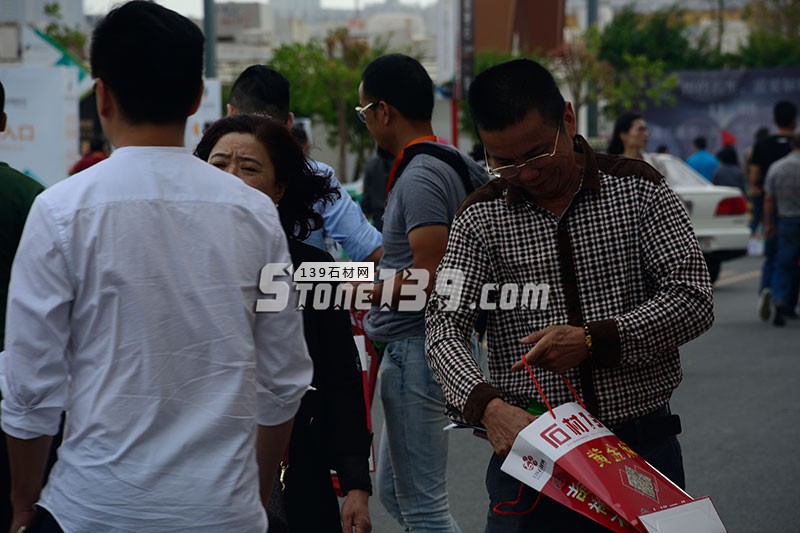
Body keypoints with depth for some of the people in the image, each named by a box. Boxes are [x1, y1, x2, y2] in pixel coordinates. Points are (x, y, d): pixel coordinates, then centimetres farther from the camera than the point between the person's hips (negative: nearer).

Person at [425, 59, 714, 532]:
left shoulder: (638, 189, -1)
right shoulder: (482, 218, 1)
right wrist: (486, 405, -25)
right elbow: (445, 327, -6)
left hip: (642, 441, 0)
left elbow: (694, 301, -7)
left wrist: (595, 340, -19)